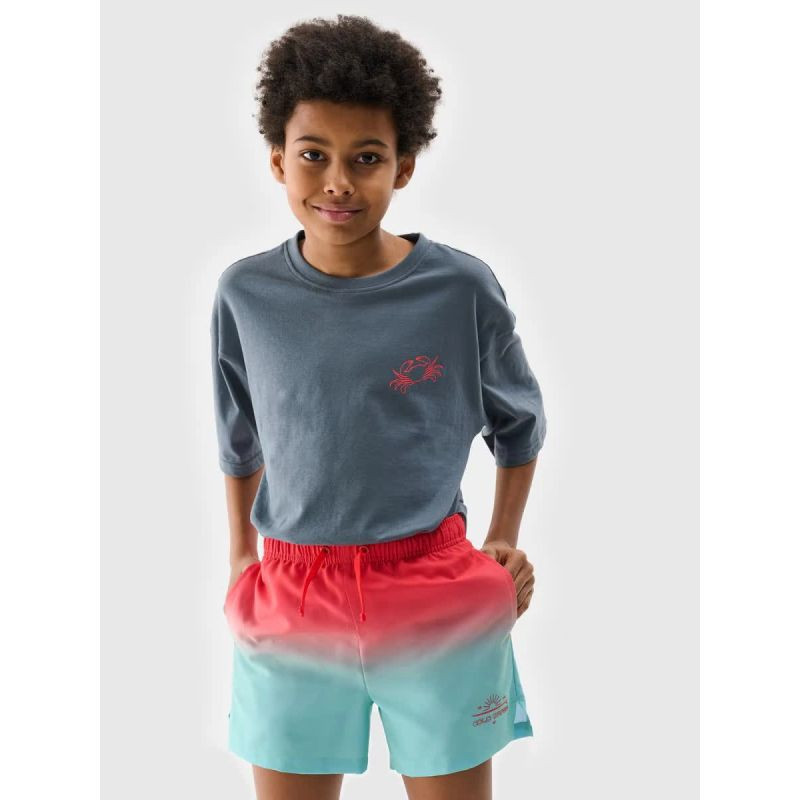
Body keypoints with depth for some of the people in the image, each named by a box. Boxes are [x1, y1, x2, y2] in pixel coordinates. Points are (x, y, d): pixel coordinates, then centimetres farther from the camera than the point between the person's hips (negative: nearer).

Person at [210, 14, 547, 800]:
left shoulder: (461, 287, -8)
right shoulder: (246, 292, -3)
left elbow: (518, 422, 8)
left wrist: (505, 541, 6)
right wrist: (240, 551, 18)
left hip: (438, 599, -1)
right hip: (290, 597, 2)